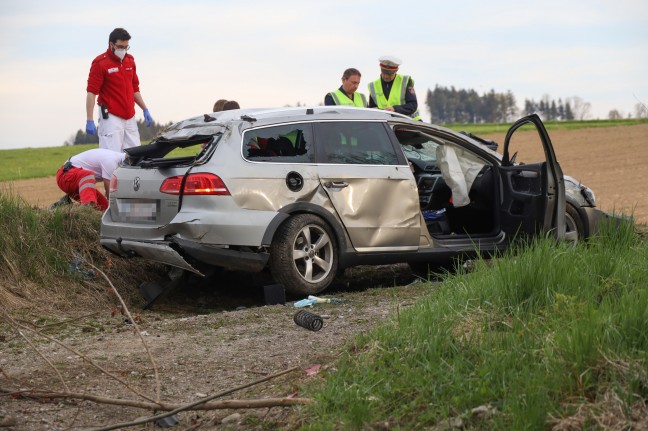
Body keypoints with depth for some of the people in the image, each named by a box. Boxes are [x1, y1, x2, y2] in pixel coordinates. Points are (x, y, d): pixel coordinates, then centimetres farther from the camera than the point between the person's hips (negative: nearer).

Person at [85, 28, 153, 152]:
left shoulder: (130, 61, 13)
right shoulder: (100, 63, -7)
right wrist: (89, 120, -18)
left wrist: (145, 109, 15)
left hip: (130, 118, 7)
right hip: (111, 117, -6)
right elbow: (91, 92, -12)